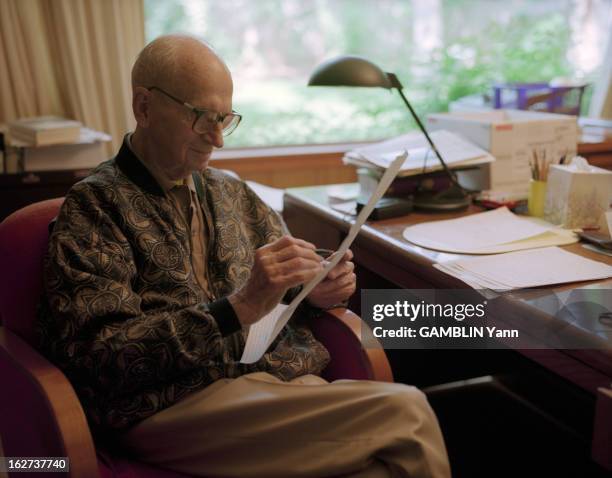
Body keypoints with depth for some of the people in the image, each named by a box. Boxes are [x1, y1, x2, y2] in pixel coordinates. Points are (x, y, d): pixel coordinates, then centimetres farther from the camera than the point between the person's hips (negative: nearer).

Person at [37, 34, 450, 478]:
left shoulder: (232, 192, 16)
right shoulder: (95, 205, -1)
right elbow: (97, 355, -11)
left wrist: (313, 291, 1)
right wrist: (238, 308, -19)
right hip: (180, 405, -5)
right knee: (403, 413, -25)